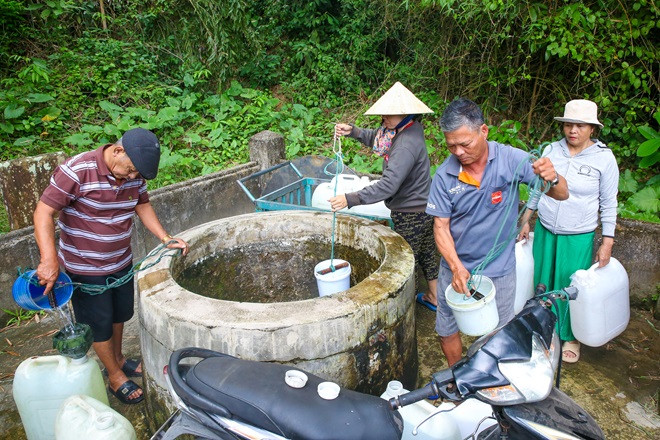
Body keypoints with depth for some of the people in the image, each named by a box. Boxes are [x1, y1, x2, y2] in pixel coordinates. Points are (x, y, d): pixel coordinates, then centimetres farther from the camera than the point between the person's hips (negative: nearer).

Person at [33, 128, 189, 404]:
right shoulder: (77, 171, -26)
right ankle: (116, 377, 31)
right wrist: (49, 260, -34)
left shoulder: (134, 174, -7)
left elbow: (142, 205, 7)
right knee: (100, 324, 11)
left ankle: (118, 359, 48)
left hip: (121, 261, 6)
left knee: (120, 314, 23)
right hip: (86, 268, -6)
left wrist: (167, 239, -3)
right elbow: (43, 212, -24)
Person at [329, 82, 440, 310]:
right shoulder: (406, 130, 2)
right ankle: (435, 297, 41)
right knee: (426, 253, 23)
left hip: (410, 213, -10)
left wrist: (350, 199, -36)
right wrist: (352, 131, -1)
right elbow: (375, 137, 17)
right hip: (423, 206, 10)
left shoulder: (406, 145, -28)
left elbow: (388, 185, -36)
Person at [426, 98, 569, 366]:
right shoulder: (444, 175, -13)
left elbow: (561, 195, -15)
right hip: (455, 267, 1)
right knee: (447, 333, 16)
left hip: (498, 271, -1)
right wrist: (456, 267, -21)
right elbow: (441, 226, -8)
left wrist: (552, 178, -38)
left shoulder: (511, 159, -15)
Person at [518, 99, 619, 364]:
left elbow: (609, 203, -4)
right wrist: (526, 220, 11)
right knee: (543, 282, 15)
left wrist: (607, 242, -6)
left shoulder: (604, 158, -9)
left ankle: (570, 337, 32)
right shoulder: (551, 150, -2)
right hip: (545, 231, 3)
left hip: (578, 237, -3)